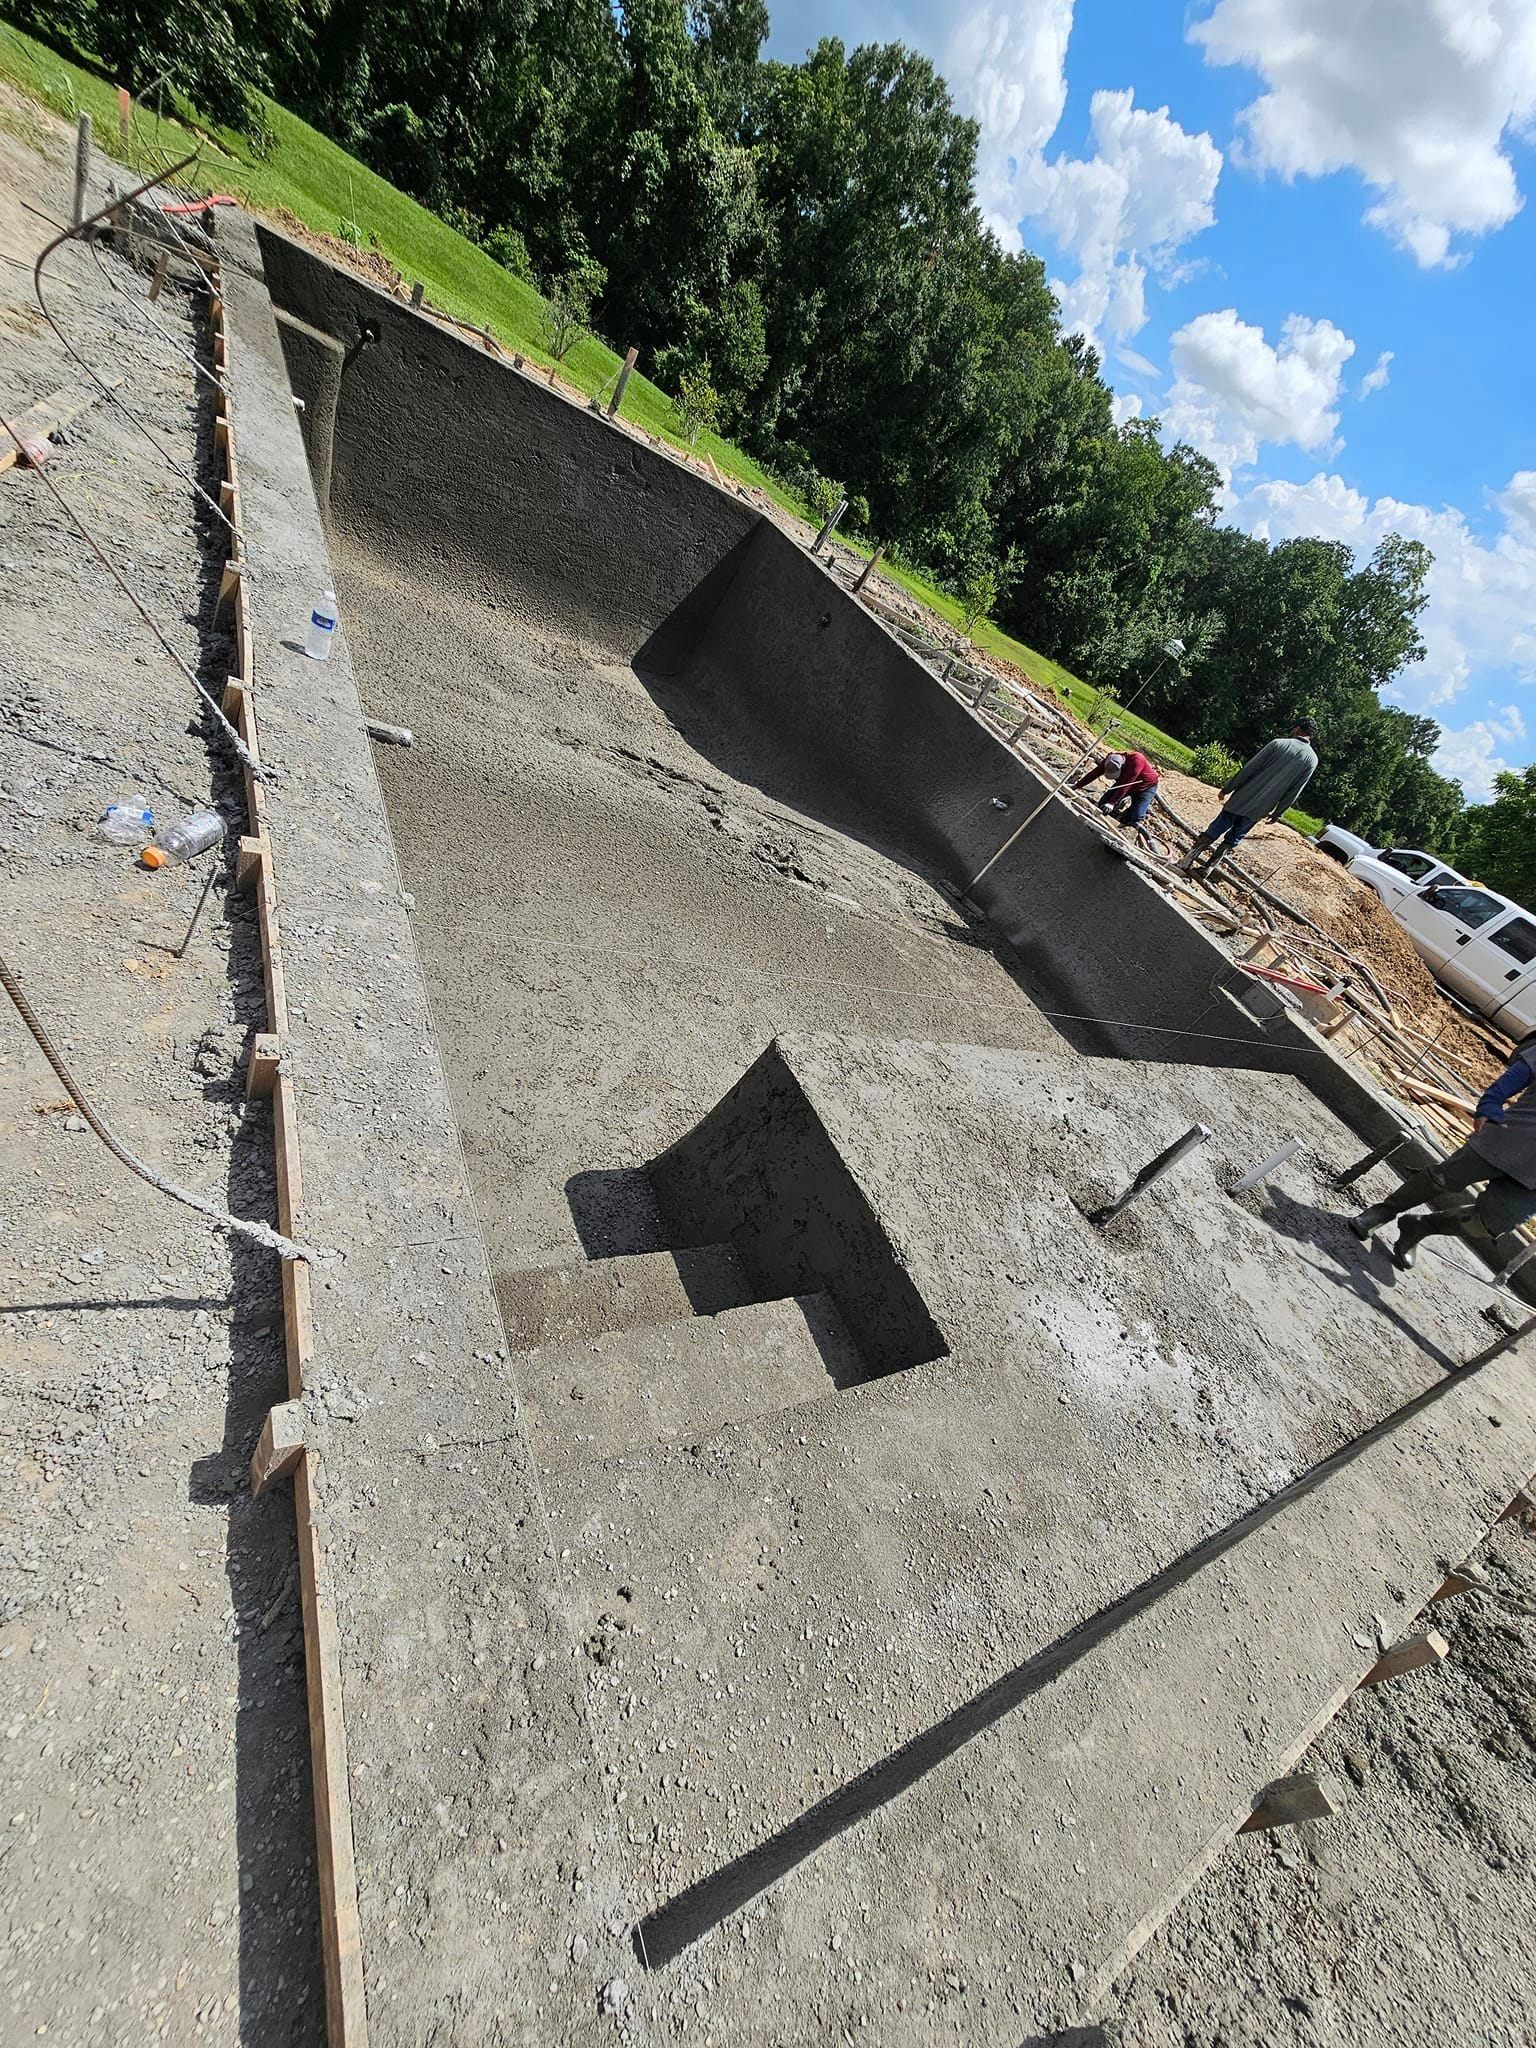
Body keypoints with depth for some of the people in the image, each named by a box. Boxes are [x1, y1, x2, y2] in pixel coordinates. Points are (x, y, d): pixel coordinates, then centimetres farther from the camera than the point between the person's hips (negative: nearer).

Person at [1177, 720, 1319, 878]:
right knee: (1233, 838, 15)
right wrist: (1278, 813, 11)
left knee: (1214, 830, 4)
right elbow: (1293, 793, 3)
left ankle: (1186, 863, 0)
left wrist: (1228, 789, -2)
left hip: (1242, 798, -2)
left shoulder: (1278, 744, -7)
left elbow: (1248, 769, -9)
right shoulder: (1312, 760, 1)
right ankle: (1207, 868, 13)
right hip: (1260, 809, 2)